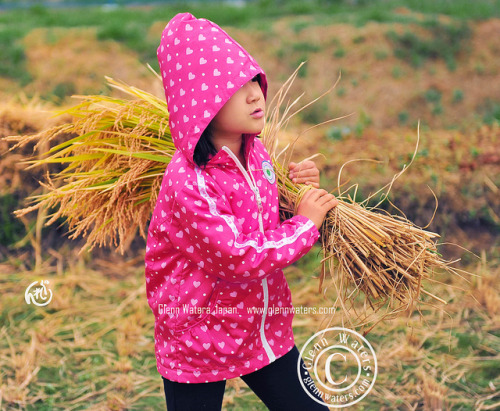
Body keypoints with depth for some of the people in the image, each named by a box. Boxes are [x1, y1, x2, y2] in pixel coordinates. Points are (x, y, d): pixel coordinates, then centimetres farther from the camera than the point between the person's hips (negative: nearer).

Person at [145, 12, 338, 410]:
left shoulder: (255, 151, -2)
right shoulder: (188, 183, -27)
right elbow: (240, 259, -28)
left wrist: (301, 185, -5)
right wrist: (304, 224, -17)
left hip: (267, 330, 7)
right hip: (198, 347, -6)